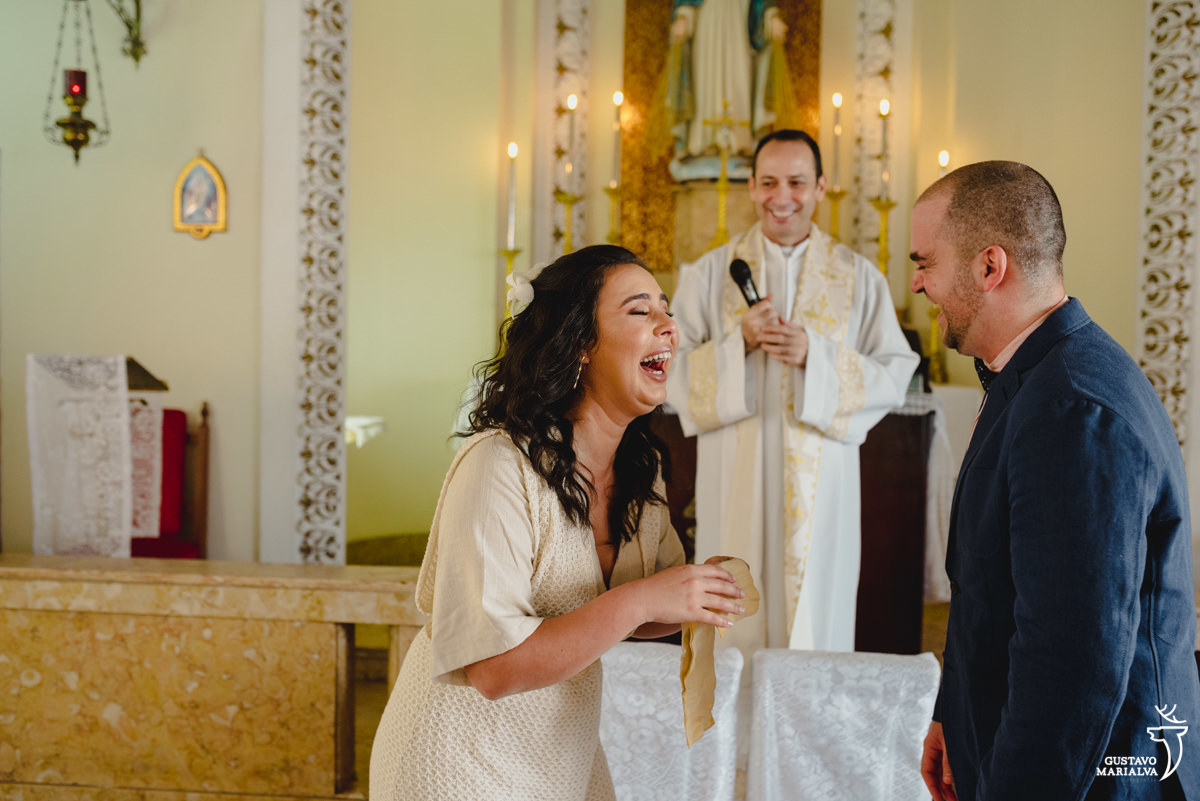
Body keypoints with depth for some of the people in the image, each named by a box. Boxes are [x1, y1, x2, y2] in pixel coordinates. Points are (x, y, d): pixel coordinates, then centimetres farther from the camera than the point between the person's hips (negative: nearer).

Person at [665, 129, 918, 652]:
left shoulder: (858, 278, 5)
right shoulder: (711, 273, 6)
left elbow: (895, 375, -1)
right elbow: (671, 372, 2)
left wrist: (816, 356, -14)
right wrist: (738, 346, -14)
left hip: (820, 485, 0)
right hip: (733, 483, 0)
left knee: (816, 620, 2)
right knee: (734, 625, 2)